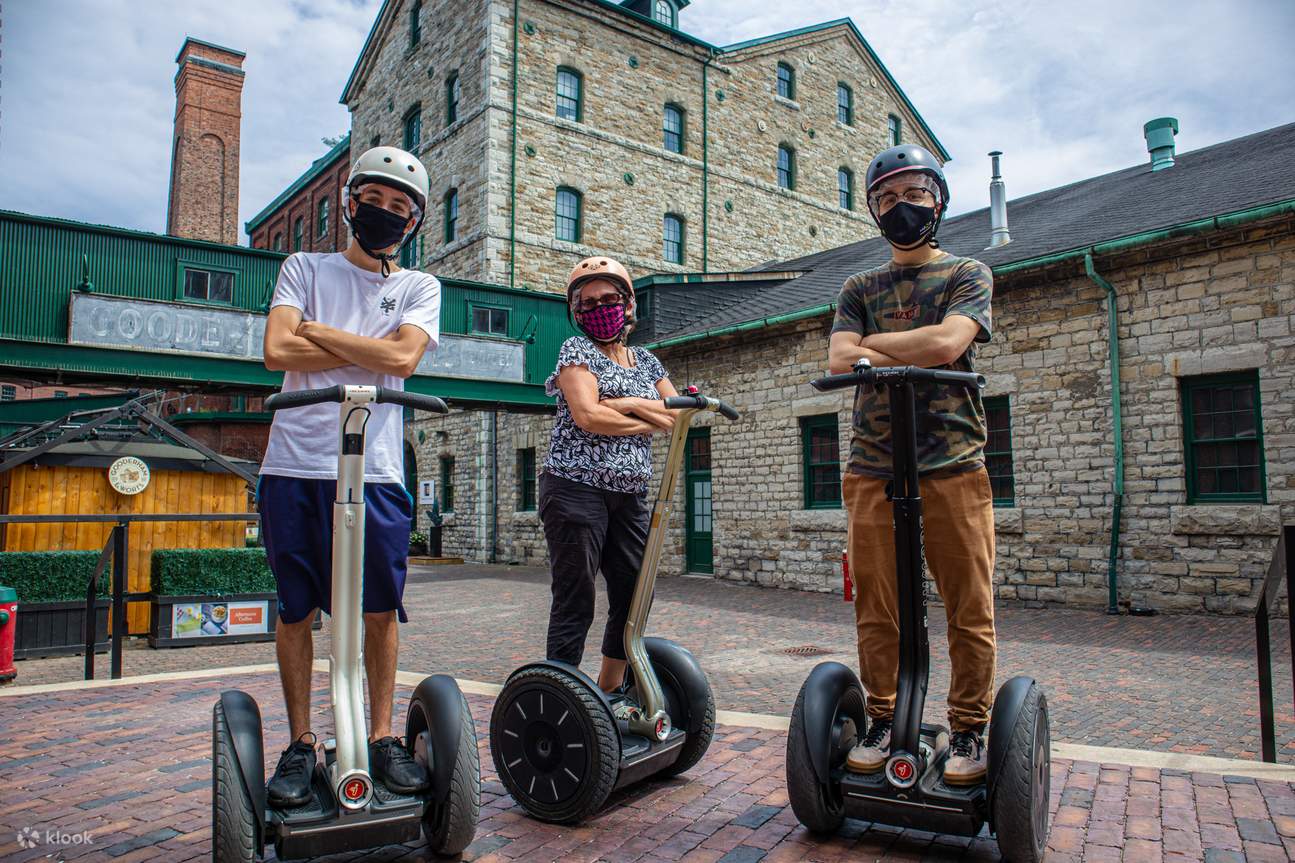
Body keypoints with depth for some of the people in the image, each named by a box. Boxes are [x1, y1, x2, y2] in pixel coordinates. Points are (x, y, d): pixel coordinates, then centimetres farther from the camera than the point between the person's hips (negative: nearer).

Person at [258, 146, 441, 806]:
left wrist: (316, 330, -2)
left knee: (380, 611, 3)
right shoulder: (305, 267, 12)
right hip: (295, 466, 0)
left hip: (375, 473, 0)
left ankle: (382, 739, 18)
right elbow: (277, 351, -5)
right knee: (295, 610, 6)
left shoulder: (419, 287, 12)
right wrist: (369, 351, -4)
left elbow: (402, 357, -8)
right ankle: (300, 745, 20)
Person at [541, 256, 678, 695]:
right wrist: (651, 422, -4)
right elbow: (587, 416, -15)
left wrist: (631, 403, -8)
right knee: (575, 603, -4)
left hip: (629, 497, 6)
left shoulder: (645, 360, 17)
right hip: (577, 489, -6)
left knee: (635, 598, 9)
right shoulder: (577, 349, 0)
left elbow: (680, 414, 7)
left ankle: (609, 694, 24)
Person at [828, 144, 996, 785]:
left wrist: (873, 345, -1)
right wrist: (913, 357, -7)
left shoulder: (968, 274, 11)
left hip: (953, 465, -2)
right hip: (873, 468, 2)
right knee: (875, 611, 3)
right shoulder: (859, 289, 19)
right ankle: (881, 723, 16)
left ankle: (969, 731, 13)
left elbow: (948, 342, -10)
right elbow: (841, 361, 1)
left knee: (969, 609, 0)